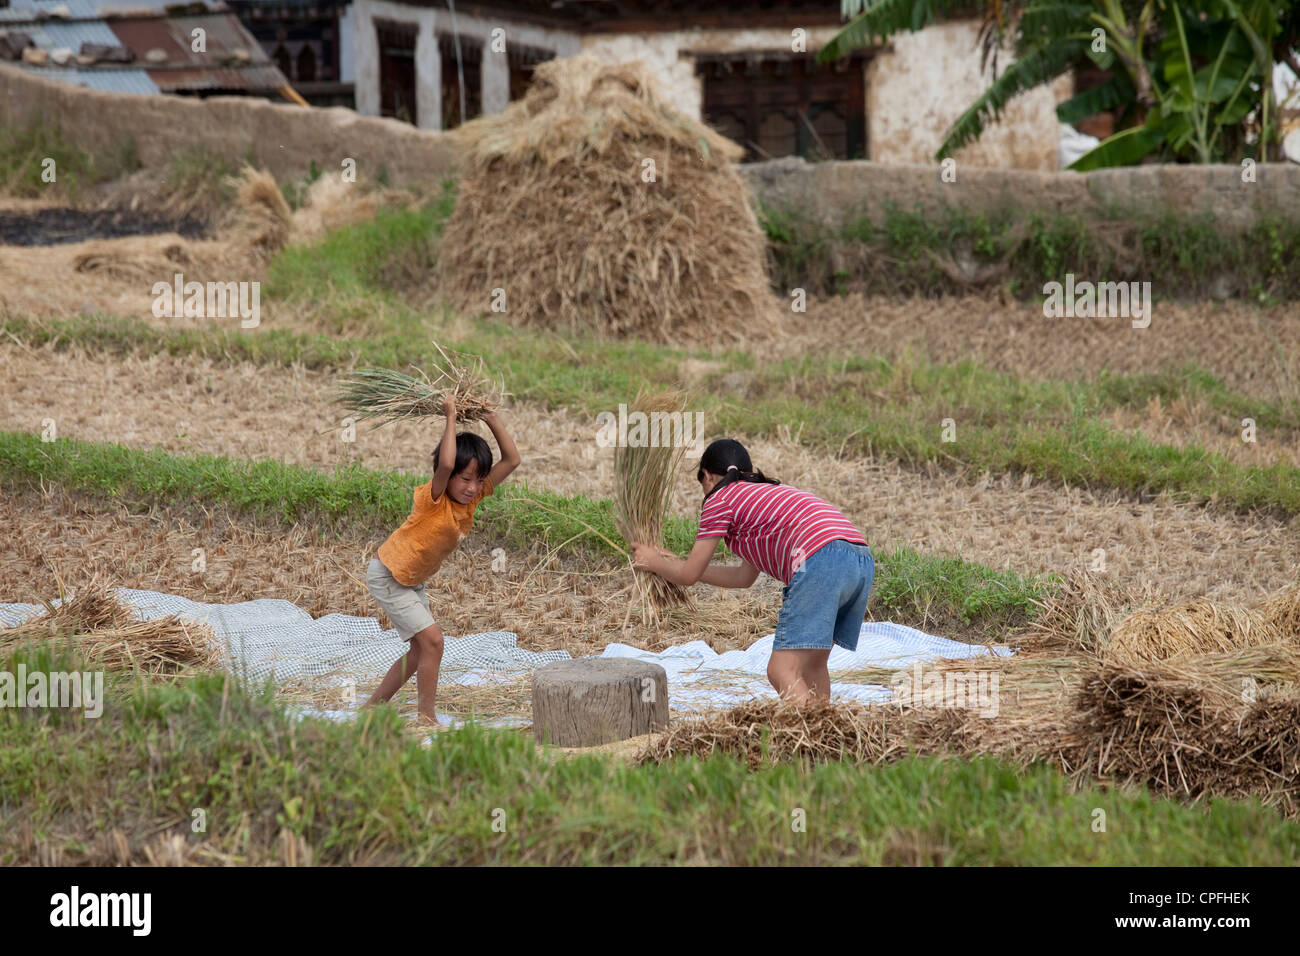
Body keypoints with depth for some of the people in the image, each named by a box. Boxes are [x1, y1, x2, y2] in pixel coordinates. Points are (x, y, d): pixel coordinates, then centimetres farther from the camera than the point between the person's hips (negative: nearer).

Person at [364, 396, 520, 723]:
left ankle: (373, 705, 27)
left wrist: (492, 420, -19)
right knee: (432, 640, -15)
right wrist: (451, 418, -40)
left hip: (413, 580, 9)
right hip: (388, 576, -9)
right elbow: (445, 464, -49)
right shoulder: (432, 498, -28)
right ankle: (427, 718, -6)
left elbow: (511, 460, -10)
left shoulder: (472, 496, -8)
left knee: (421, 649, 16)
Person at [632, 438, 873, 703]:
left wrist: (652, 561, 37)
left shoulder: (720, 500, 13)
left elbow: (688, 576, 17)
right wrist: (678, 562, 50)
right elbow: (744, 577, 41)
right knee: (812, 666, 19)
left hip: (821, 561, -8)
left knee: (782, 672, -12)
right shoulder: (769, 492, 36)